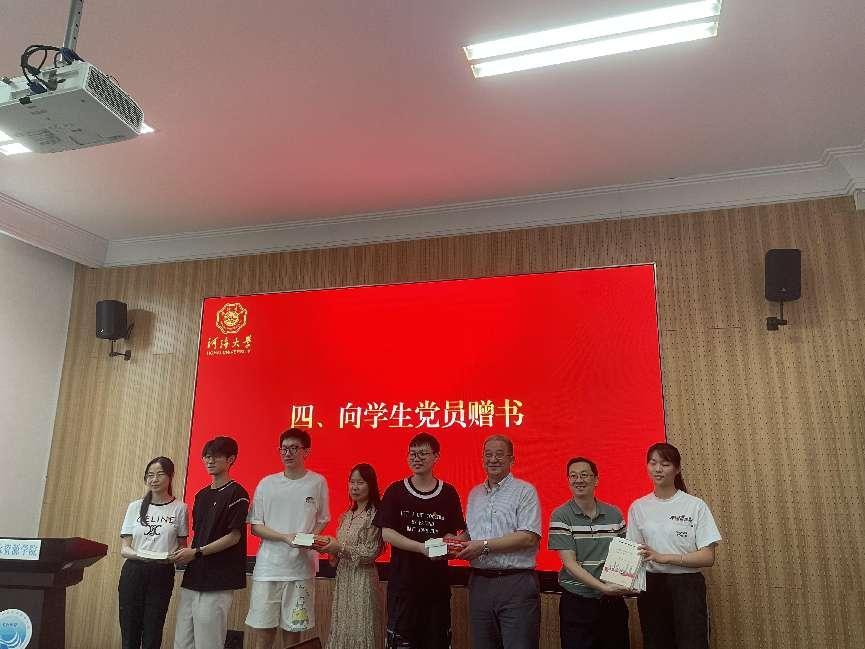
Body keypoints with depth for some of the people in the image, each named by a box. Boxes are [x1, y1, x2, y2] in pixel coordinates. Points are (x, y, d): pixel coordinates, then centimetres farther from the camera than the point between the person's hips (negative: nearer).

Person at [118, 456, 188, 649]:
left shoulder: (179, 508, 1)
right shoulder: (135, 507, 6)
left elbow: (182, 546, 8)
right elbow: (124, 548, 4)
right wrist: (138, 555, -18)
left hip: (162, 574, -2)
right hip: (133, 572, 2)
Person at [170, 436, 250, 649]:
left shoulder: (236, 493, -7)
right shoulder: (201, 495, 16)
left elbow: (234, 536, -11)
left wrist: (196, 552, -14)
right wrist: (184, 554, 1)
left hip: (217, 581, -7)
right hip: (193, 577, 7)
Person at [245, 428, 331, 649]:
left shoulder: (318, 482, 1)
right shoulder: (267, 483, 3)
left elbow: (322, 521, 10)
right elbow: (255, 526, 3)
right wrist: (285, 537, -13)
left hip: (302, 567, 0)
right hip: (268, 566, 1)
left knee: (293, 628, 7)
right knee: (262, 627, 2)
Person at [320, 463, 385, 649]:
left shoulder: (374, 515, -13)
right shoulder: (347, 516, 10)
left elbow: (371, 553, -16)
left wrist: (339, 547, -18)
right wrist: (330, 545, -3)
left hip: (362, 578, -7)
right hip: (343, 575, 7)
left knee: (359, 629, 0)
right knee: (341, 627, 13)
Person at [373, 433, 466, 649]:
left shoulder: (448, 493, 4)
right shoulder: (396, 491, 0)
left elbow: (452, 533, 9)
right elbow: (386, 533, -6)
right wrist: (422, 547, -18)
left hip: (437, 580, 1)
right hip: (403, 580, -1)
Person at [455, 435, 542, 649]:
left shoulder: (525, 491, -4)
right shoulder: (474, 494, 15)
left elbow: (528, 537, -14)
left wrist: (484, 546, -16)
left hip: (516, 582, -6)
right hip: (479, 582, 6)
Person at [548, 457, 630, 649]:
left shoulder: (614, 514, 4)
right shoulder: (560, 516, -7)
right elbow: (570, 563, -12)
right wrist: (603, 587, -22)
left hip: (613, 602, 3)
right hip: (576, 604, -3)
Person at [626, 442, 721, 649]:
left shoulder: (695, 506, -5)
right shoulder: (638, 507, 4)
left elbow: (708, 557, -8)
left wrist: (664, 557, -18)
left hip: (687, 587, -3)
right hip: (650, 586, 3)